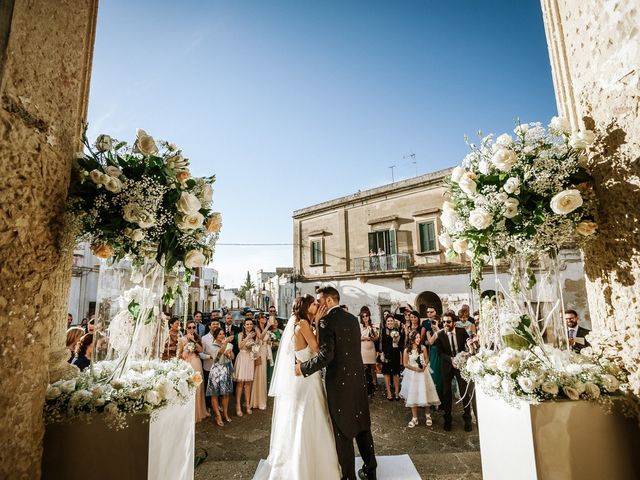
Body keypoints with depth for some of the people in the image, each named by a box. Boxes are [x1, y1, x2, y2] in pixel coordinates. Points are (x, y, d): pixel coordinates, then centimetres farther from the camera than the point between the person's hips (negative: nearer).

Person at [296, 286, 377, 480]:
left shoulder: (327, 321, -17)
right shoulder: (353, 319, 6)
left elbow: (326, 355, -24)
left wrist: (303, 367, -13)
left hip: (338, 381, -7)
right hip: (358, 377, 7)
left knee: (342, 429, 9)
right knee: (362, 424, 19)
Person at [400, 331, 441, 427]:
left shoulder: (423, 348, -3)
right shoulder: (407, 350, -8)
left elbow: (427, 358, 7)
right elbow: (405, 364, -4)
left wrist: (425, 365, -12)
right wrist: (416, 369, -12)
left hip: (423, 373, 1)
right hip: (412, 374, -1)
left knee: (425, 394, 3)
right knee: (413, 395, 4)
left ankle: (428, 416, 23)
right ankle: (414, 418, 14)